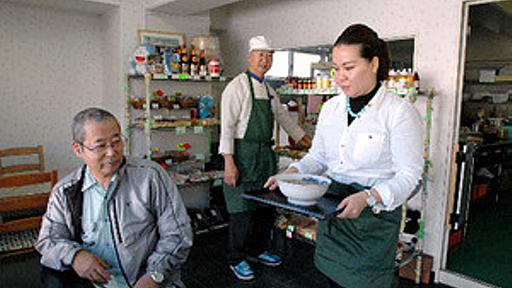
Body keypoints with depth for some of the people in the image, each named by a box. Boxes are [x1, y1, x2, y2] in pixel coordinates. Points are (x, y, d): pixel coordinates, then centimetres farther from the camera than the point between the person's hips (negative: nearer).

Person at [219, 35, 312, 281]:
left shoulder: (269, 90, 14)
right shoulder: (237, 86, -9)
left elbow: (282, 116, 28)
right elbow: (227, 126, -15)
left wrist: (303, 137, 38)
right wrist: (229, 163, -21)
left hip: (266, 154, 8)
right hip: (244, 155, -8)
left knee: (266, 206, 14)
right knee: (242, 209, -2)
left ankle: (258, 250, 33)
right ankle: (237, 259, 16)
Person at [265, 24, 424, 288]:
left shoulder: (400, 112, -13)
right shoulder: (331, 108, 5)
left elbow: (409, 174, -15)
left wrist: (368, 197, -30)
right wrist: (292, 172, -9)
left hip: (374, 214, -5)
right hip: (331, 209, 5)